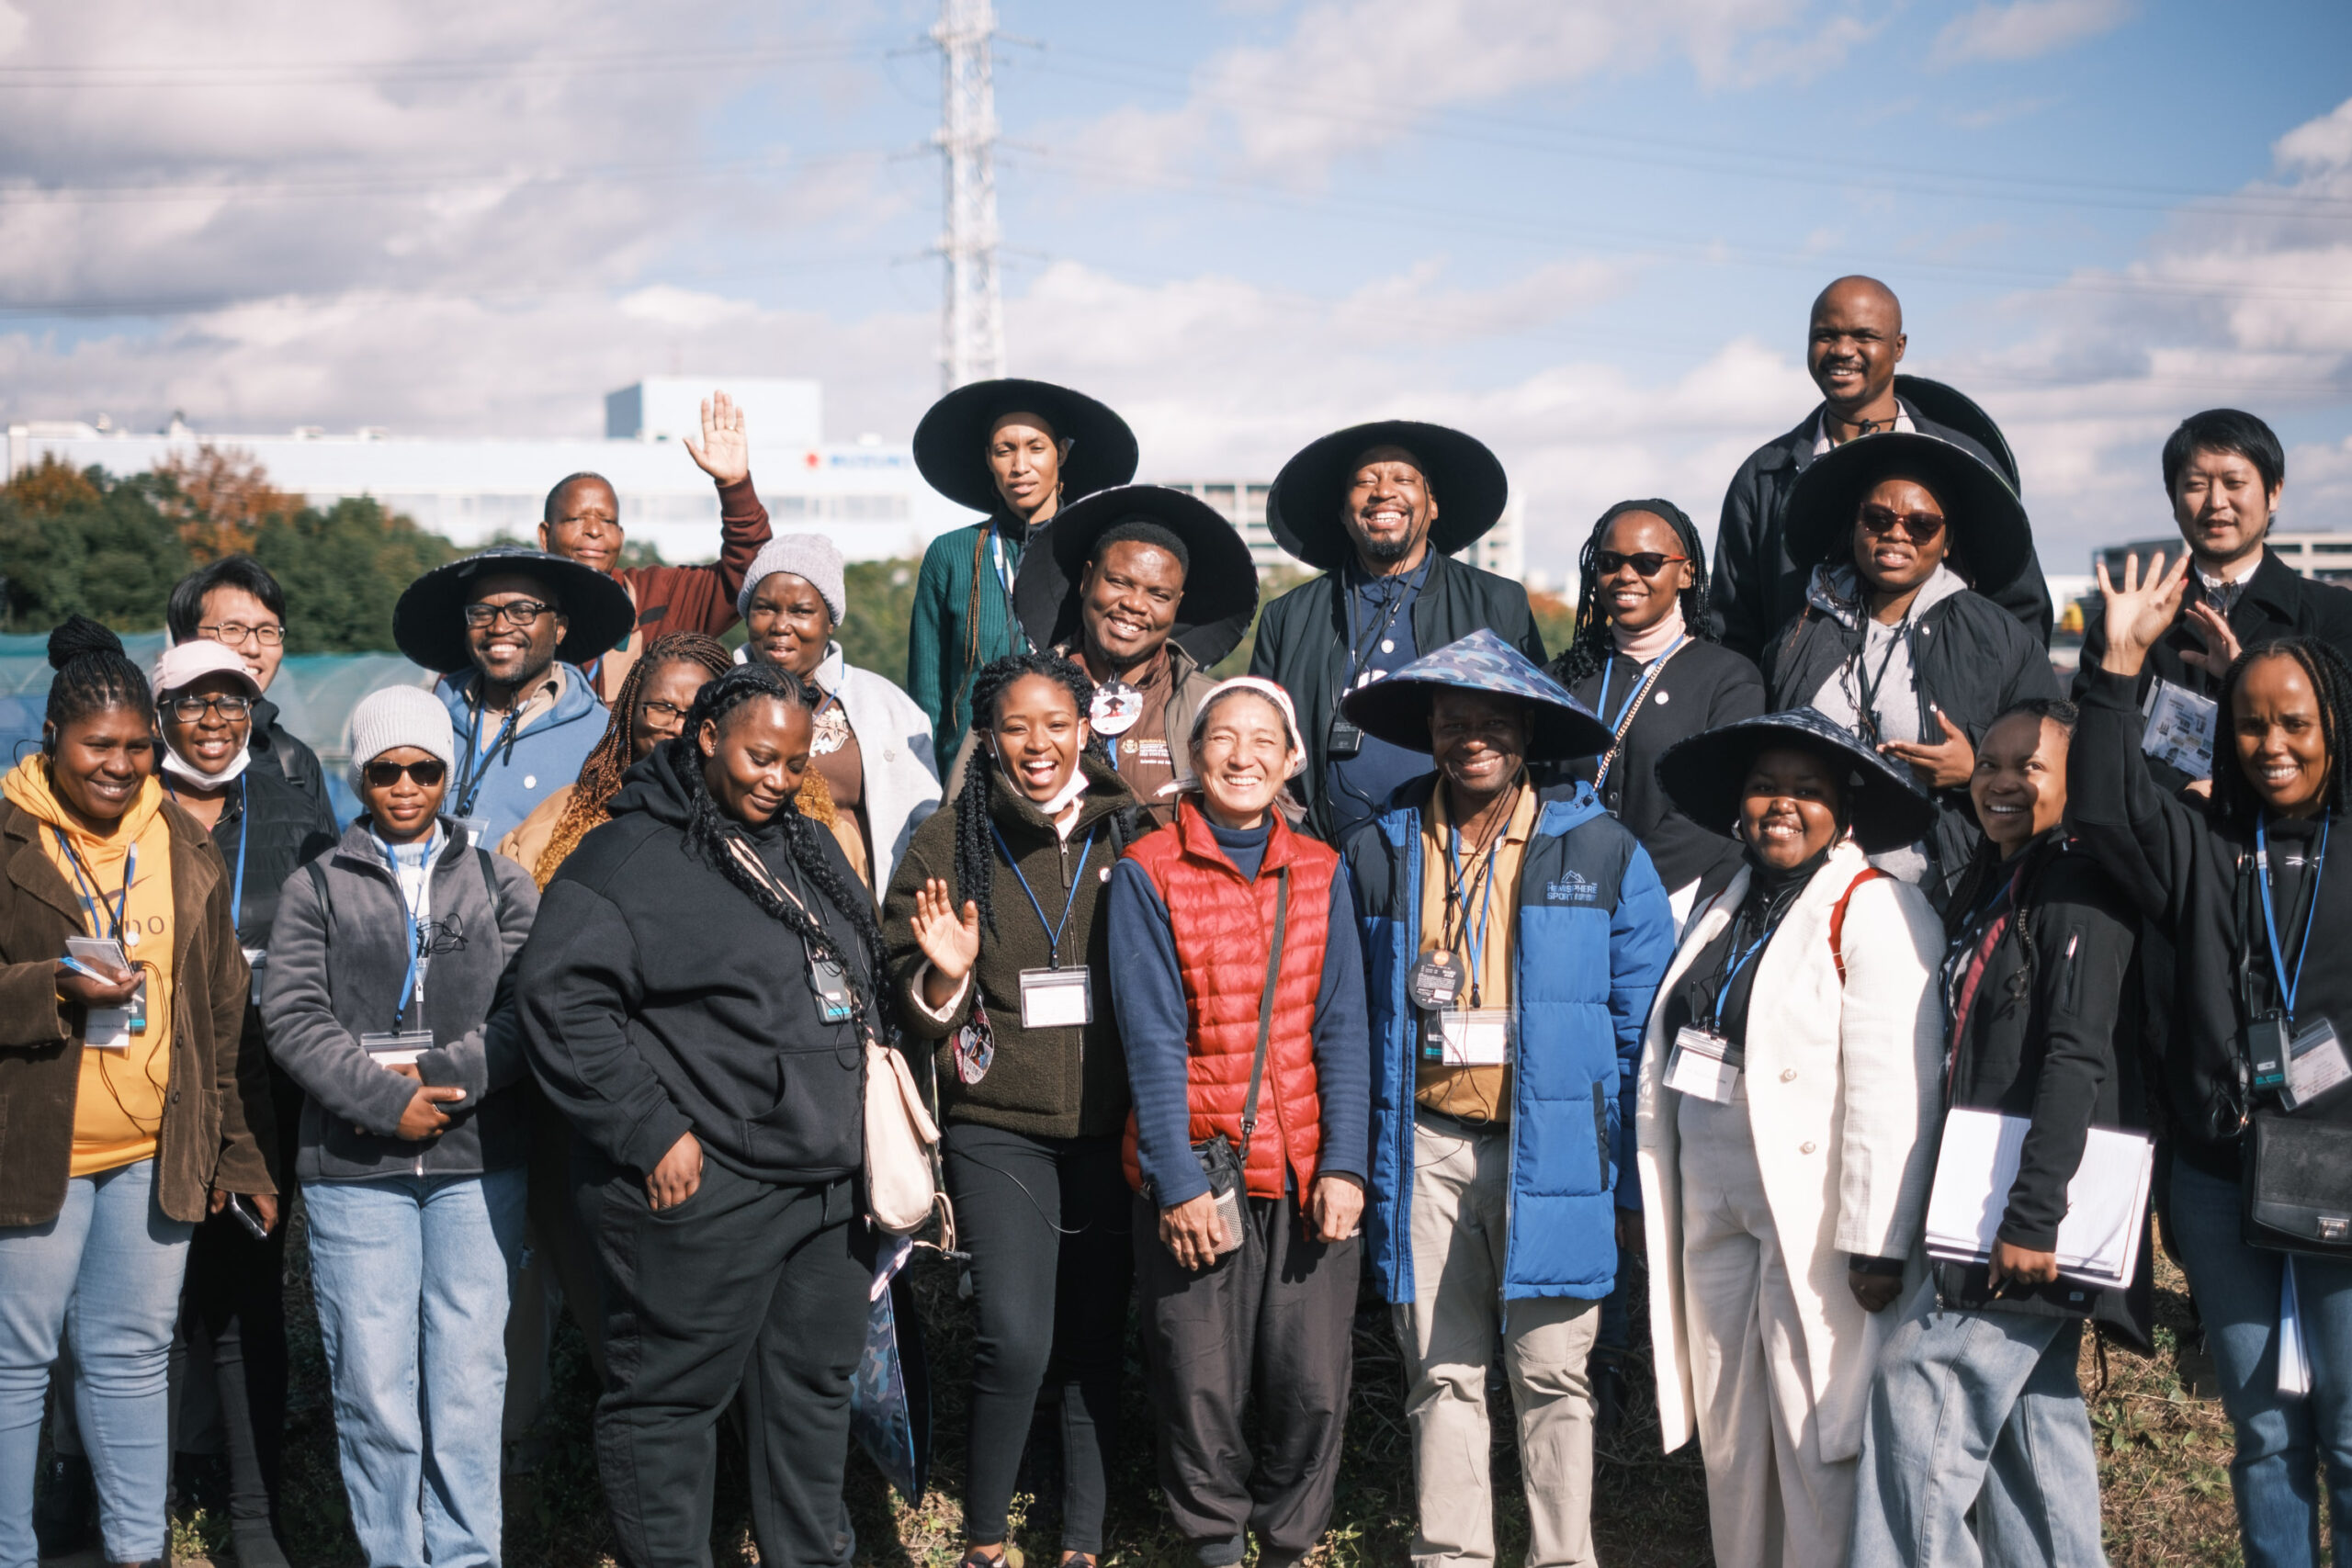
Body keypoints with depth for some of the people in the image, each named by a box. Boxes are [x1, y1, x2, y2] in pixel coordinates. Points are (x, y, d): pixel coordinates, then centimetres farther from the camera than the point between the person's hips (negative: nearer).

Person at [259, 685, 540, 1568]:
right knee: (373, 1392, -2)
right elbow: (290, 1016, 0)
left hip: (477, 1164, 1)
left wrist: (444, 1078, -12)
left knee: (469, 1379, -1)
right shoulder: (317, 888, 10)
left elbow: (529, 1009, 2)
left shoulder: (500, 885, 13)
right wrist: (384, 1098, -11)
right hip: (353, 1170, -1)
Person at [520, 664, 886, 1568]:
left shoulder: (811, 851, 16)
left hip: (827, 1182, 8)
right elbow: (560, 1000, -16)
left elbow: (860, 986, 26)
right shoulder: (627, 859, -9)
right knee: (671, 1399, 0)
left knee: (816, 1385, 16)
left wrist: (860, 1122, 16)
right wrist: (652, 1130, -18)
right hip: (700, 1189, -8)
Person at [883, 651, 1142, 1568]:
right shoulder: (948, 845, 2)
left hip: (1113, 1130, 2)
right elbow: (910, 1002, 6)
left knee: (1097, 1344, 8)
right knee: (1015, 1340, -13)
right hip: (999, 1131, -2)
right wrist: (943, 976, -15)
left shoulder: (1134, 836, 4)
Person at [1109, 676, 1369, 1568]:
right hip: (1197, 1166, -2)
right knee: (1201, 1389, 2)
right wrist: (1176, 1181, -11)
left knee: (1313, 1387, 2)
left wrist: (1344, 1162, -5)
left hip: (1309, 1169, 2)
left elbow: (1343, 1030, 5)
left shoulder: (1319, 874, 8)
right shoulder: (1149, 874, -2)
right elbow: (1152, 1041, -6)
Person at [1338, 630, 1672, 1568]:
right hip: (1427, 1147, 2)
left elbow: (1641, 1026, 2)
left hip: (1551, 1151, -2)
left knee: (1552, 1374, 1)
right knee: (1441, 1376, 8)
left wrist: (1638, 1180, -2)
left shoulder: (1602, 852, 2)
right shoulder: (1379, 854, 8)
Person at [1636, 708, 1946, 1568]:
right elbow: (1669, 1069, 16)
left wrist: (1876, 1243, -21)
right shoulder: (1723, 909, 15)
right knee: (1729, 1439, 13)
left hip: (1816, 1230, -7)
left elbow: (1892, 1093, -18)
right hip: (1718, 1220, 8)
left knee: (1815, 1442, -3)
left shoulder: (1874, 910, -10)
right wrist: (1655, 1202, 13)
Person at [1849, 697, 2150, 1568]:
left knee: (1918, 1401, -11)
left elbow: (2077, 1060, -20)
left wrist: (2033, 1215, -25)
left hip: (2038, 1199, -9)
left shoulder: (2080, 887, -12)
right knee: (2033, 1413, 12)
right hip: (1990, 1196, 9)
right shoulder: (1987, 887, 17)